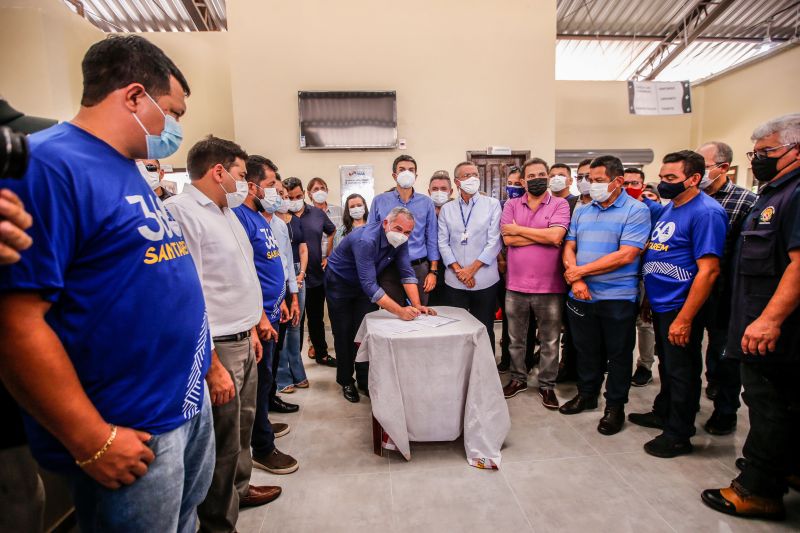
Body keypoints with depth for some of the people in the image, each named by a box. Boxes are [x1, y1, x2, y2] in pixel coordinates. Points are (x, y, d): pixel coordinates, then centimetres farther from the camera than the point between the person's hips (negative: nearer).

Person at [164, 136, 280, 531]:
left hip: (243, 341, 9)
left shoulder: (227, 213, 13)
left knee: (242, 425, 22)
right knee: (222, 442, 5)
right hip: (217, 348, -9)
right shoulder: (181, 211, -18)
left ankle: (239, 489, 43)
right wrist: (213, 366, -23)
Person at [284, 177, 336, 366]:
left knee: (317, 318, 20)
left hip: (317, 277, 5)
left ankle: (321, 354, 37)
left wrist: (328, 256, 12)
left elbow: (332, 232, 20)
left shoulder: (317, 213, 3)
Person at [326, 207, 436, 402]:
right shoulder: (366, 240, -38)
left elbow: (407, 273, -15)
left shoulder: (400, 240, -16)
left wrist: (417, 305, -27)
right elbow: (369, 286, -42)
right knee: (344, 333, 3)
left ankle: (365, 380, 14)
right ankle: (346, 381, 20)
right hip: (339, 282, -5)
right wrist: (400, 311, -46)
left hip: (365, 285, 5)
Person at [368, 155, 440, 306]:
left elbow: (432, 240, 7)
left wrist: (433, 271, 1)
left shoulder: (426, 203, 5)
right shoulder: (379, 201, 3)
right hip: (389, 270, 0)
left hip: (419, 269, 1)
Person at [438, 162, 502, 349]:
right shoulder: (447, 209, 9)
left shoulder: (492, 205, 2)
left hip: (484, 280, -2)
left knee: (485, 330, 7)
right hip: (454, 281, 2)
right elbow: (443, 243, 4)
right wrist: (458, 270, -8)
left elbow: (494, 241, -4)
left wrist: (472, 269, -9)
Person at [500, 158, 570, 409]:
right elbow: (508, 239, -9)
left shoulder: (560, 205, -1)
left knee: (550, 341, 10)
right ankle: (518, 378, 33)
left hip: (549, 287, -2)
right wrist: (544, 236, -12)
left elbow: (556, 236, -18)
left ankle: (547, 385, 27)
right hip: (516, 285, 2)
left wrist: (518, 229, -11)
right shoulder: (512, 205, 5)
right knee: (515, 339, 15)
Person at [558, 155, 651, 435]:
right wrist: (575, 279, -12)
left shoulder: (636, 210, -8)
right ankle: (586, 394, 36)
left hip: (617, 297, -5)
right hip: (581, 296, 5)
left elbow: (626, 255, -18)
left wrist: (581, 270, -15)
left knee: (618, 354, 9)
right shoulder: (582, 211, 10)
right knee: (586, 350, 18)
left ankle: (615, 406, 25)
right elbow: (569, 248, 6)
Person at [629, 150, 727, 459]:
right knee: (666, 366, 23)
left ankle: (678, 435, 22)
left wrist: (684, 318, -24)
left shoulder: (706, 212, -18)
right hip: (660, 304, 9)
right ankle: (662, 413, 40)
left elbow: (708, 270, -23)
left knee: (682, 373, 6)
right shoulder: (669, 208, 9)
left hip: (680, 308, -8)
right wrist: (650, 300, 14)